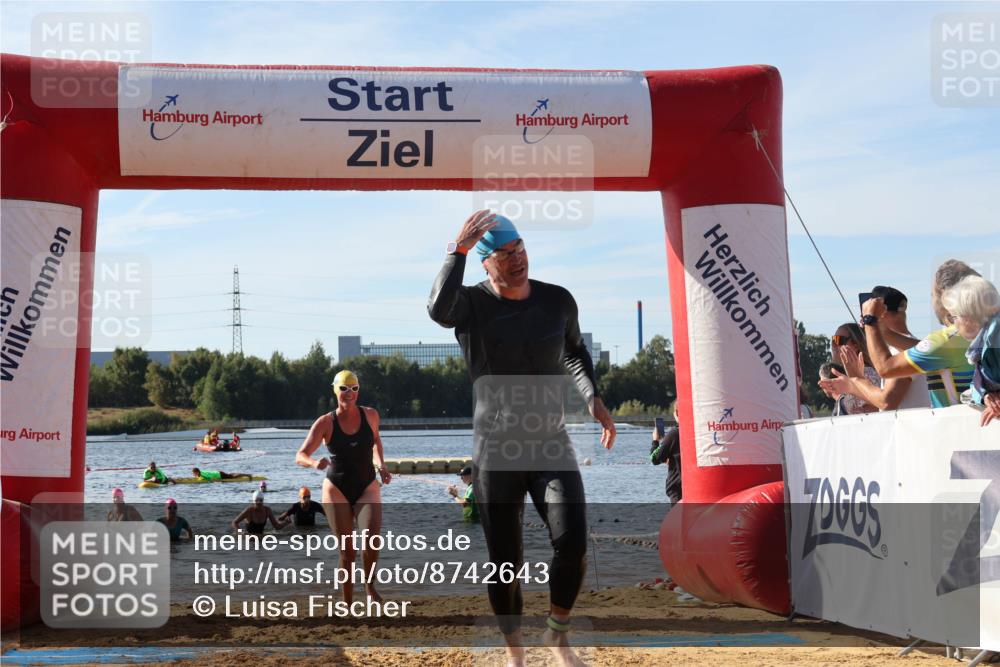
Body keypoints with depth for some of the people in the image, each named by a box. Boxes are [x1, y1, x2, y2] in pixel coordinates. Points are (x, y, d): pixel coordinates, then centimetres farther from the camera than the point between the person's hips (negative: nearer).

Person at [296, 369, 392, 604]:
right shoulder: (325, 423, -9)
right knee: (347, 550, -4)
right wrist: (314, 463, -35)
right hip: (337, 489, -1)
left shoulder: (370, 415, -2)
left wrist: (381, 465, 5)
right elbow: (300, 456, -13)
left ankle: (370, 585, 6)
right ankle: (348, 603, 11)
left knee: (372, 539, -21)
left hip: (367, 487, 1)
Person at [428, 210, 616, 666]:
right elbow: (438, 309, -35)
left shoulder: (558, 301, 2)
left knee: (572, 545, -11)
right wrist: (458, 249, -36)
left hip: (551, 445, 2)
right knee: (505, 563, 5)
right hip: (495, 453, -2)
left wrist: (592, 397, 10)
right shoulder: (472, 303, -9)